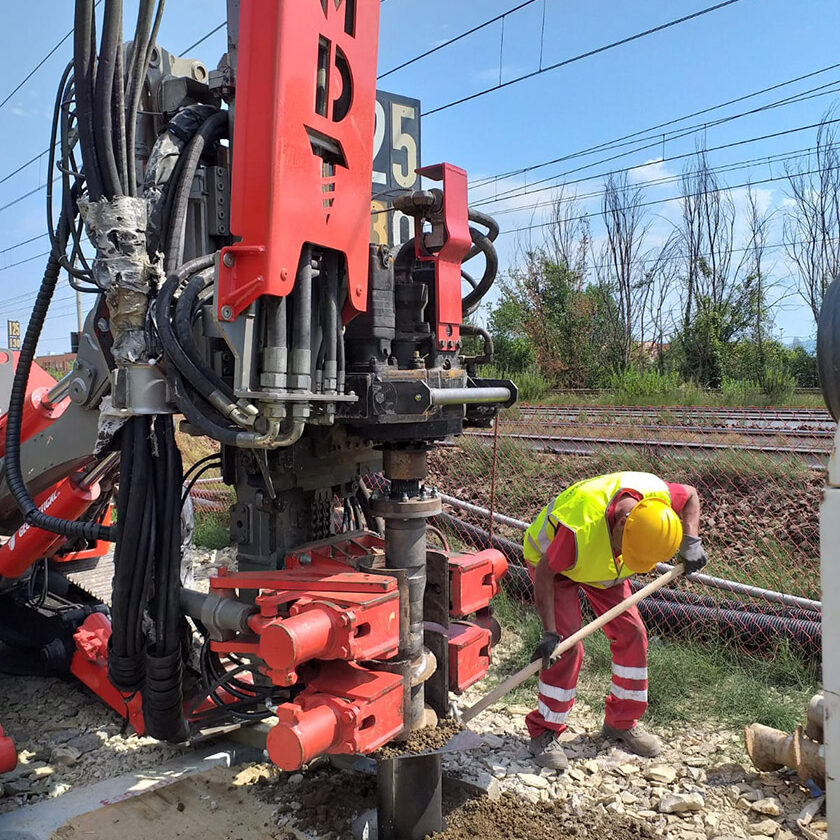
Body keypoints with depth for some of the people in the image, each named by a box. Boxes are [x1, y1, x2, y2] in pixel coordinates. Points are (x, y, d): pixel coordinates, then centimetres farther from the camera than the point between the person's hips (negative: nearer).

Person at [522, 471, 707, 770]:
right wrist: (549, 632, -29)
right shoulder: (580, 527, -45)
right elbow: (544, 574, -30)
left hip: (604, 565, 6)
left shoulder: (656, 494, -30)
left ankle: (621, 722, 21)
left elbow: (690, 495, -5)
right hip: (552, 559, -5)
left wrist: (691, 541, -18)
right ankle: (543, 731, 2)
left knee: (631, 633, 1)